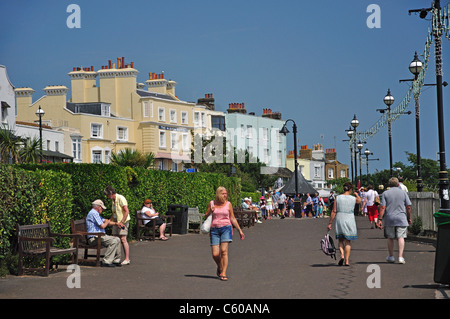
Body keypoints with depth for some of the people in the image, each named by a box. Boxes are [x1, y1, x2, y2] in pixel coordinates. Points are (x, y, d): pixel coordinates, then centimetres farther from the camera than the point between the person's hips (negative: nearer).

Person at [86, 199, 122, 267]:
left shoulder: (96, 214, 23)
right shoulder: (94, 213, -13)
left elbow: (105, 221, 25)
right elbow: (102, 226, -18)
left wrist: (116, 223, 11)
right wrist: (107, 222, 4)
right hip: (95, 238, -11)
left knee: (117, 239, 10)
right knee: (114, 241, -23)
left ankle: (116, 260, 10)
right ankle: (106, 261, -21)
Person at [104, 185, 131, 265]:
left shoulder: (121, 198, -14)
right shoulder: (113, 200, 14)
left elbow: (126, 211, -19)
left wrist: (121, 222, -23)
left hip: (123, 221, -8)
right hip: (116, 222, 8)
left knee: (123, 239, -13)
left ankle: (127, 259, -12)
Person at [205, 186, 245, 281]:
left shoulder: (228, 204, 7)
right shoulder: (212, 203, 7)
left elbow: (232, 218, 14)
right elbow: (206, 216, 15)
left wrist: (240, 230, 13)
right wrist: (210, 211, -7)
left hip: (226, 228, -1)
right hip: (214, 229, 1)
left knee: (224, 251, -16)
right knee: (215, 254, -5)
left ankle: (223, 273, -12)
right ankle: (219, 267, 27)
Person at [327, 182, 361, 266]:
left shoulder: (338, 198, -4)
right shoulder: (354, 199, -4)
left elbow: (334, 211, -5)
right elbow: (359, 200, 22)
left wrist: (330, 223, 1)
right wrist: (357, 194, 42)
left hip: (339, 221, 1)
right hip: (350, 221, -1)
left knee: (341, 240, 15)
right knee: (348, 241, 7)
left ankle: (342, 255, -6)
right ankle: (346, 261, 5)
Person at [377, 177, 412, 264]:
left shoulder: (385, 193, 2)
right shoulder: (403, 193, 4)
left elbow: (382, 207, -6)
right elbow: (408, 207, 3)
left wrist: (380, 219, -4)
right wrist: (409, 218, 14)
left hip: (389, 219, 0)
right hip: (401, 219, 0)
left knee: (390, 238, 11)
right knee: (401, 237, -1)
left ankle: (391, 256, 20)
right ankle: (400, 257, -10)